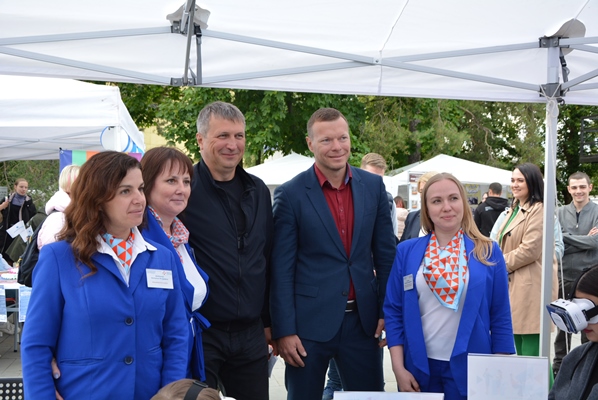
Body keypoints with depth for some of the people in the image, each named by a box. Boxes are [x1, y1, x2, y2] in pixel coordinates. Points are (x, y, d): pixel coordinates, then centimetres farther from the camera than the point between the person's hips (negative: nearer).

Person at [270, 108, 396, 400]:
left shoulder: (373, 186, 4)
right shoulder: (290, 194, -7)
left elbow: (385, 253, 9)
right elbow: (281, 269, -7)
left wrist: (387, 311, 5)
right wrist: (283, 330, -10)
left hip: (363, 320, 3)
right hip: (309, 323, -3)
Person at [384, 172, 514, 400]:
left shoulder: (488, 253, -1)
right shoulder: (407, 252, 1)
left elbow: (501, 318, 0)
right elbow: (394, 311, 2)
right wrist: (398, 368, -5)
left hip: (470, 368, -1)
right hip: (419, 367, 1)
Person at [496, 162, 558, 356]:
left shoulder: (539, 210, -12)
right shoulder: (515, 209, 19)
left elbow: (530, 249, -19)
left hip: (530, 285, -10)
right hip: (514, 284, 10)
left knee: (531, 349, -8)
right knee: (519, 346, 14)